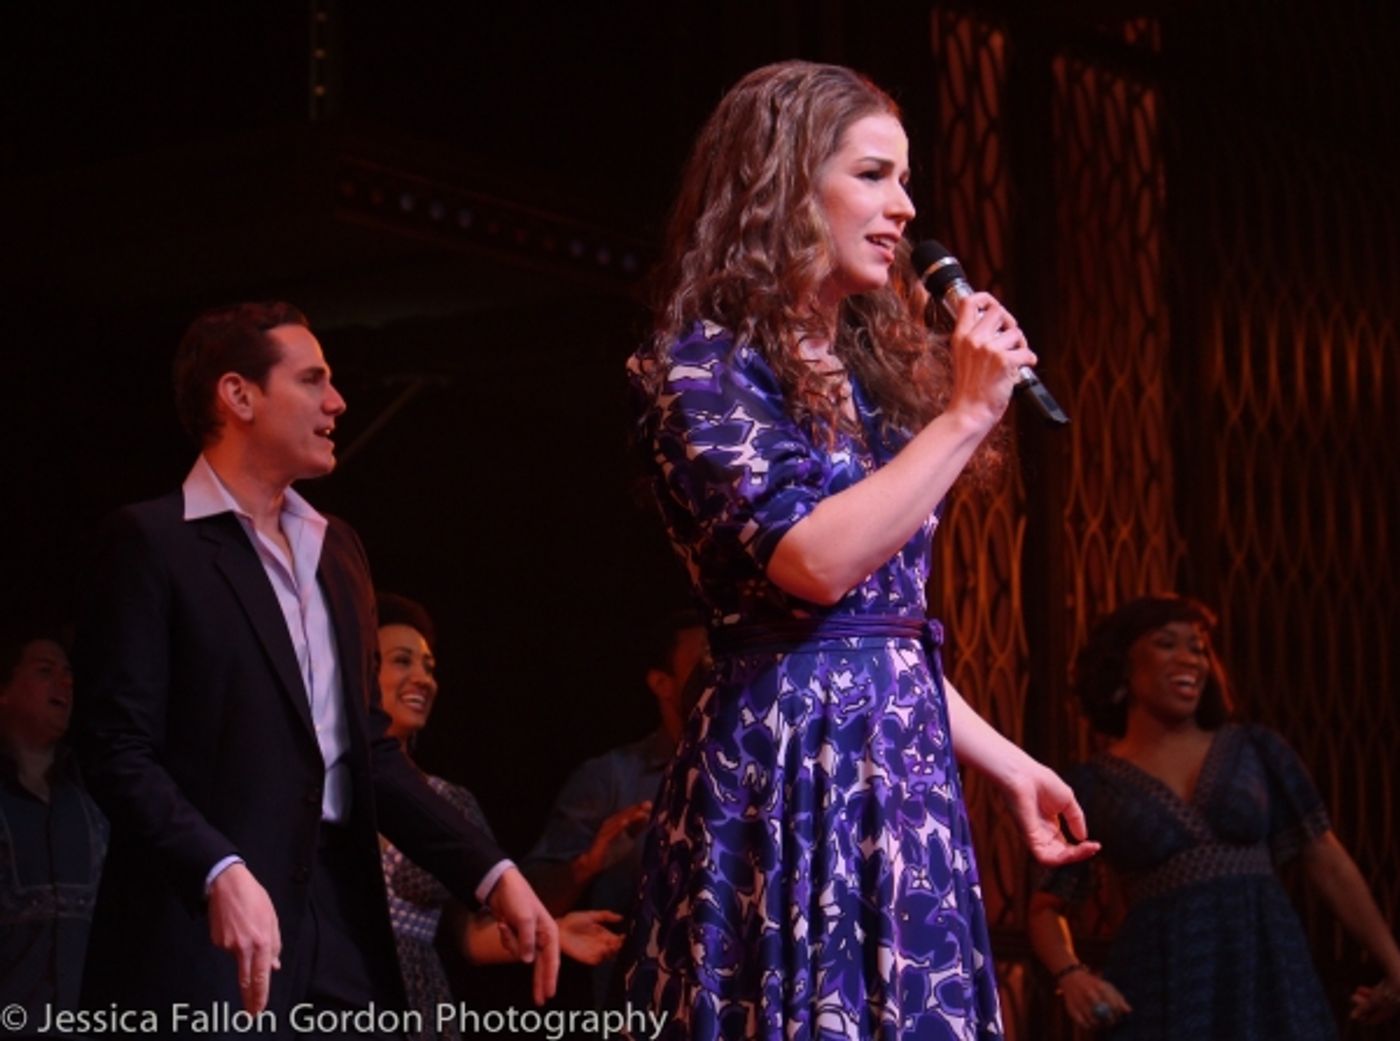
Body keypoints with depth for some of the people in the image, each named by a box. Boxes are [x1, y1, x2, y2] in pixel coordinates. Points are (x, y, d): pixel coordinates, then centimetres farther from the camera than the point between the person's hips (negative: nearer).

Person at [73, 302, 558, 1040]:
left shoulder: (336, 547, 17)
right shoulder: (151, 541, -4)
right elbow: (119, 750, -11)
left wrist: (492, 874, 7)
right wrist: (221, 873, -26)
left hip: (343, 919, 6)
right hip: (203, 934, -6)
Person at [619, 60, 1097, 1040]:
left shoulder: (870, 371, 17)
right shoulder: (704, 364, -7)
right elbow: (815, 562, -20)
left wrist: (1007, 762, 19)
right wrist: (966, 414, -14)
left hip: (902, 762, 8)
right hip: (795, 763, -8)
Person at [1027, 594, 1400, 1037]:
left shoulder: (1255, 750, 9)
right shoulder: (1092, 786, 4)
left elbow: (1328, 862, 11)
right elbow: (1046, 907, 9)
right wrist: (1070, 975, -12)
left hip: (1271, 978, 2)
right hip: (1163, 991, -1)